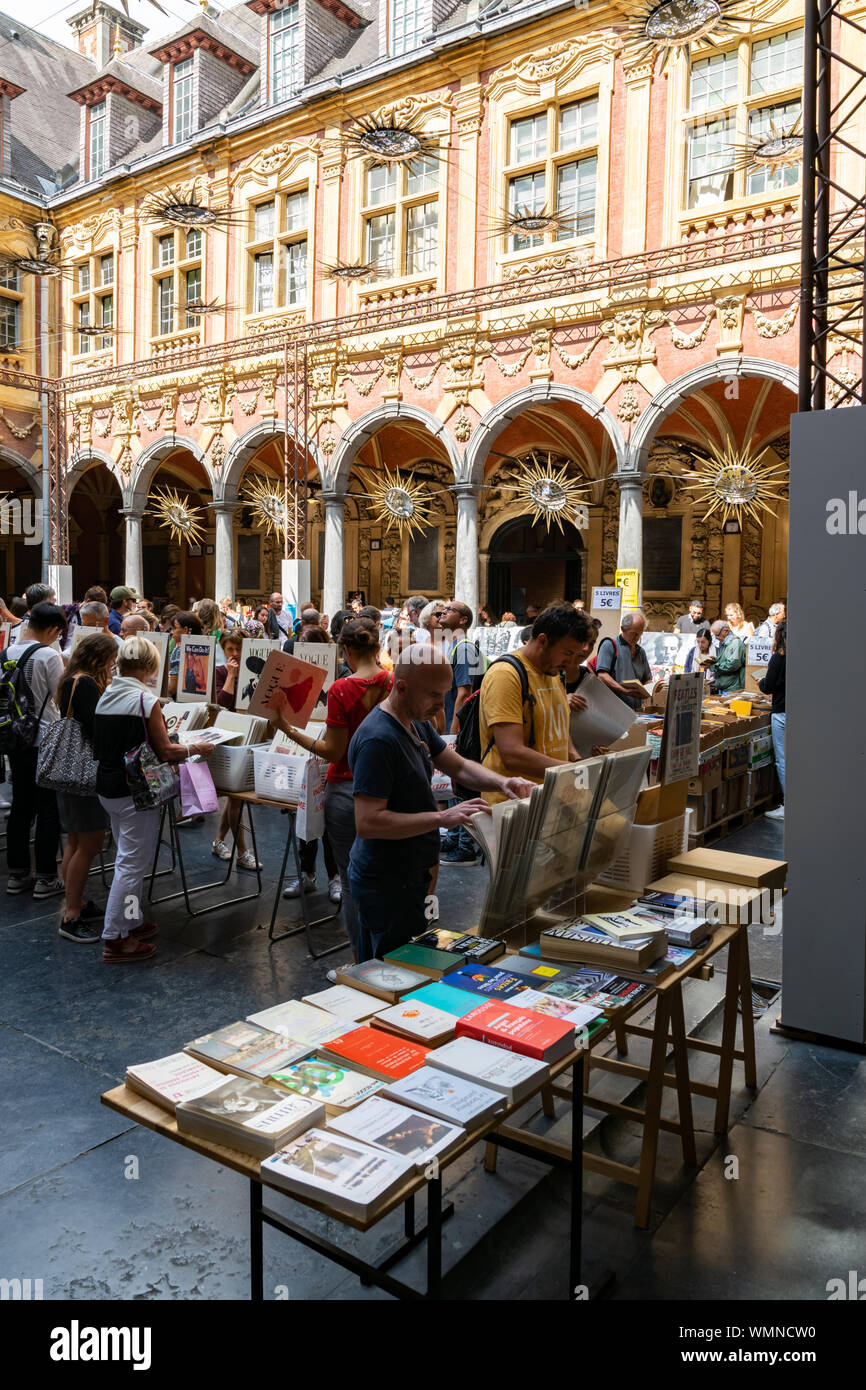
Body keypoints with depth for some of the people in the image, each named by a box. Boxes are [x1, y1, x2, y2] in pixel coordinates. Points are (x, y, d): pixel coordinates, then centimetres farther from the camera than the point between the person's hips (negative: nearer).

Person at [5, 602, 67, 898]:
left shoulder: (8, 652, 5)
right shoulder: (50, 656, -16)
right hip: (45, 741, -7)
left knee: (21, 807, 14)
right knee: (48, 811, 1)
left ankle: (17, 874, 21)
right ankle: (45, 879, 6)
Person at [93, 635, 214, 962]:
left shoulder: (105, 697, 6)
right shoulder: (145, 700, -17)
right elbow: (165, 751, -14)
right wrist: (196, 748, 1)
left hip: (107, 788, 8)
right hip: (134, 791, -8)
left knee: (128, 858, 20)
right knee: (132, 863, 0)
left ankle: (130, 921, 31)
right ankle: (115, 940, 6)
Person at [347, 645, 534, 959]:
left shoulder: (418, 723, 6)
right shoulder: (377, 739, -25)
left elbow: (459, 766, 11)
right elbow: (367, 822, -29)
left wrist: (502, 782, -8)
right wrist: (442, 818, -33)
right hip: (388, 883, -10)